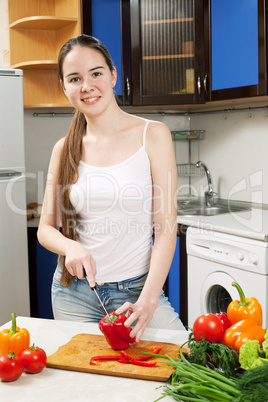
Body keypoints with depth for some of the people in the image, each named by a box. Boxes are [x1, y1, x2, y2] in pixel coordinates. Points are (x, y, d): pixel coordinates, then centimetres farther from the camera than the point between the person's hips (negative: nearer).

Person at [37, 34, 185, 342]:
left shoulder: (153, 135, -4)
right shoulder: (65, 149, 4)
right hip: (73, 293, 3)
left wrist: (148, 299, -19)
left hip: (136, 289, -2)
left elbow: (166, 227, -8)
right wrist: (70, 247, -15)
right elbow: (46, 228, 8)